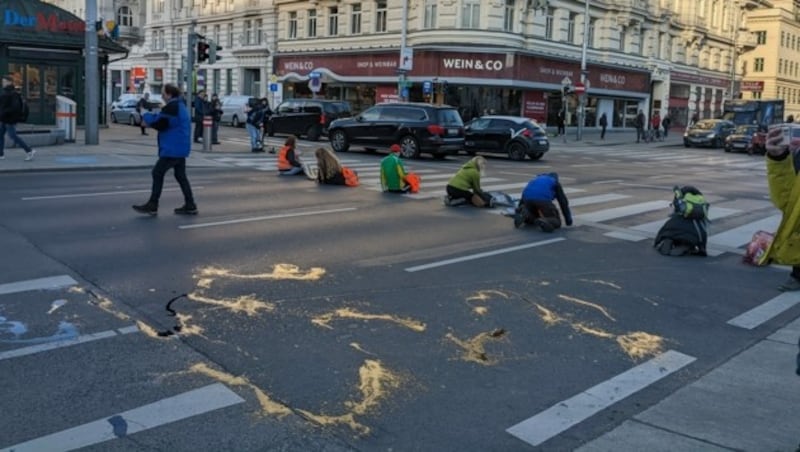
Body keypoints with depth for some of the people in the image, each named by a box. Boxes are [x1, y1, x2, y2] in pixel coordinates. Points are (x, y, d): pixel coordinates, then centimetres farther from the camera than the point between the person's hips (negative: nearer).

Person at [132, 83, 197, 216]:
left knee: (158, 173, -4)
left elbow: (158, 123, -17)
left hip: (173, 149, -10)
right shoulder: (180, 106, 15)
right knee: (180, 176, 12)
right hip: (180, 148, 10)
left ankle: (152, 206, -1)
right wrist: (154, 116, 8)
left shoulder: (171, 108, -17)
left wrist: (146, 115, 0)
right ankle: (190, 206, 12)